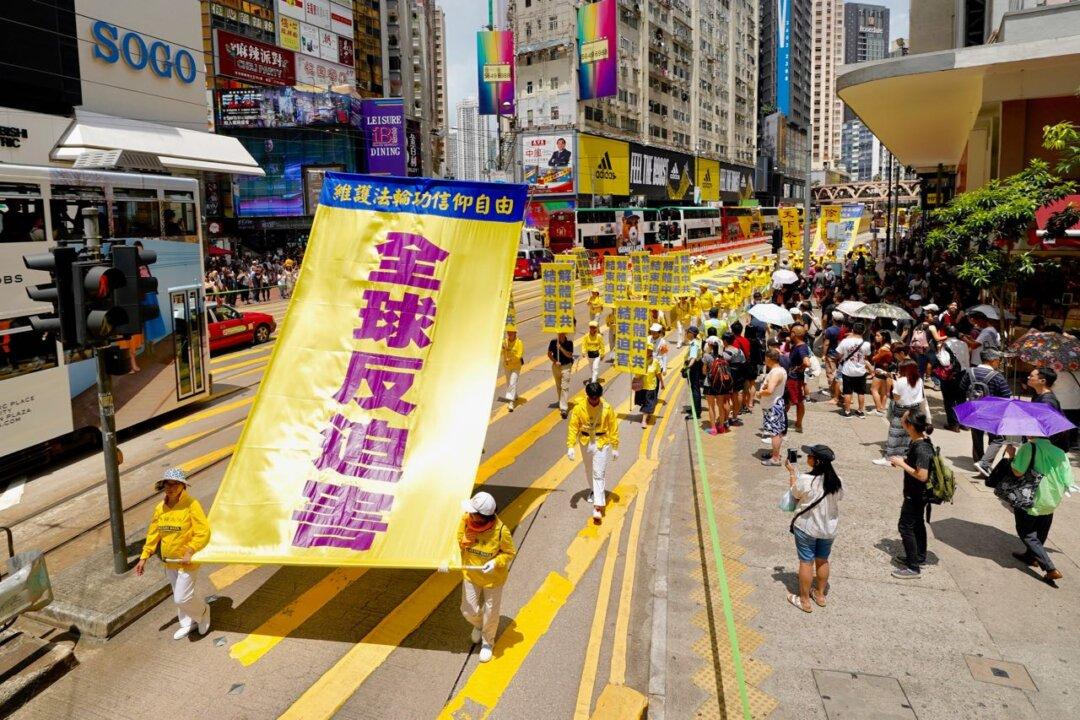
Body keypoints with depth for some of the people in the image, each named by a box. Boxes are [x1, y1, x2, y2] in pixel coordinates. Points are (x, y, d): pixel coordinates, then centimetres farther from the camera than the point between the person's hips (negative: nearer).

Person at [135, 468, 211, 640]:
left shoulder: (191, 505, -19)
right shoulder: (160, 508, 0)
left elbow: (203, 532, -21)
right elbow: (153, 534, 8)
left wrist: (190, 552, -27)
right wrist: (144, 557, 5)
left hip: (188, 561, -7)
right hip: (169, 561, 7)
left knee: (182, 598, -7)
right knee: (177, 595, 20)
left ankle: (203, 611, 23)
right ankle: (188, 623, 41)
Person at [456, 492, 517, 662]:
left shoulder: (500, 530, -32)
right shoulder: (466, 520, -24)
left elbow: (510, 552, -14)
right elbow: (457, 543, -6)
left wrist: (496, 562, -31)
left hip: (493, 577, -3)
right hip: (470, 574, 3)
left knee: (490, 612, 18)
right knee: (469, 610, 16)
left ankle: (487, 642, 48)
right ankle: (478, 625, 54)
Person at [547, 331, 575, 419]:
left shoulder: (569, 342, -10)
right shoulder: (553, 341, -5)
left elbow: (569, 355, -14)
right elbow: (549, 354, 1)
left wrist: (561, 348, -24)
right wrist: (555, 361, -13)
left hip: (566, 366, -3)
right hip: (556, 366, 3)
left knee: (565, 387, -12)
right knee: (558, 386, 18)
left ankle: (563, 408, -17)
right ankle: (561, 402, 39)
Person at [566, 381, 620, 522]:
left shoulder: (607, 408, -13)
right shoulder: (579, 408, -11)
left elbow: (613, 428, -5)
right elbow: (573, 427, -7)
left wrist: (615, 448, -2)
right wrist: (570, 446, -13)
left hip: (602, 443, -3)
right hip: (585, 442, 3)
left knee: (599, 474, -7)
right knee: (589, 470, 21)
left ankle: (598, 505, -9)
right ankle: (595, 490, 48)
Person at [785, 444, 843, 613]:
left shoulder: (805, 480, -25)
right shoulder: (837, 481, -11)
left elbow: (795, 493, -5)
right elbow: (839, 497, 7)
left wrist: (791, 472, 6)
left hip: (806, 527, -4)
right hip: (829, 528, 4)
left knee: (806, 562, 9)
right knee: (822, 560, 21)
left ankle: (804, 600, 20)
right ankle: (820, 594, 37)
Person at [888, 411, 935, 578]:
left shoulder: (921, 448, -30)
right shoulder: (916, 441, -1)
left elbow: (922, 475, -30)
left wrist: (902, 464, -22)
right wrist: (903, 460, 0)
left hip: (916, 494, -10)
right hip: (917, 493, 10)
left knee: (905, 526, -1)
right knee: (917, 523, 22)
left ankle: (913, 567, 8)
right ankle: (919, 557, 39)